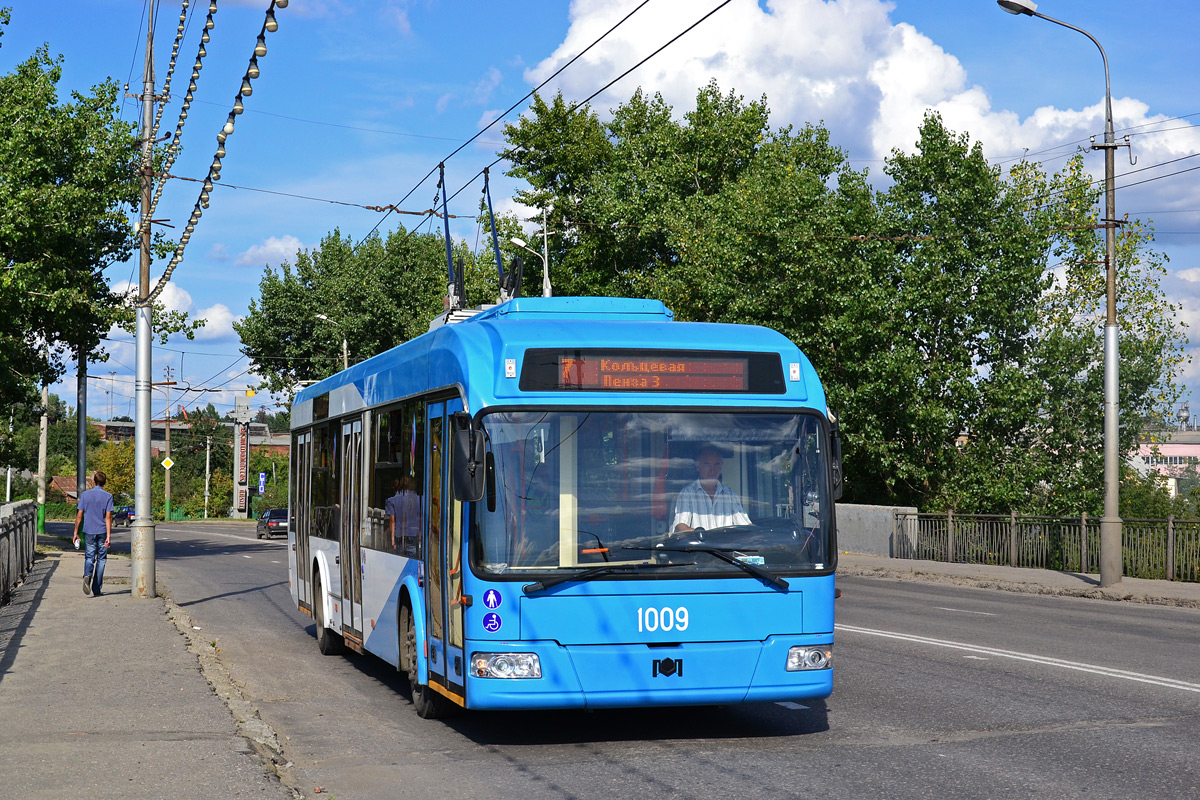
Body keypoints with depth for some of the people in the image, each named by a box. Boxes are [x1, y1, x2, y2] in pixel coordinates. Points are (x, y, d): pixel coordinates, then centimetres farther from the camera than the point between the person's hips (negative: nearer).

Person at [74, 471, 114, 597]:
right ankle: (96, 589, 7)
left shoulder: (85, 495, 2)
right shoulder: (108, 496, -4)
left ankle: (87, 575, -24)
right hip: (102, 532, -1)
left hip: (89, 531, 1)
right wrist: (108, 536, -11)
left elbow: (79, 515, 1)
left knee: (89, 557, 8)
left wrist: (76, 532, 9)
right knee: (101, 559, 7)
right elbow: (108, 517, -9)